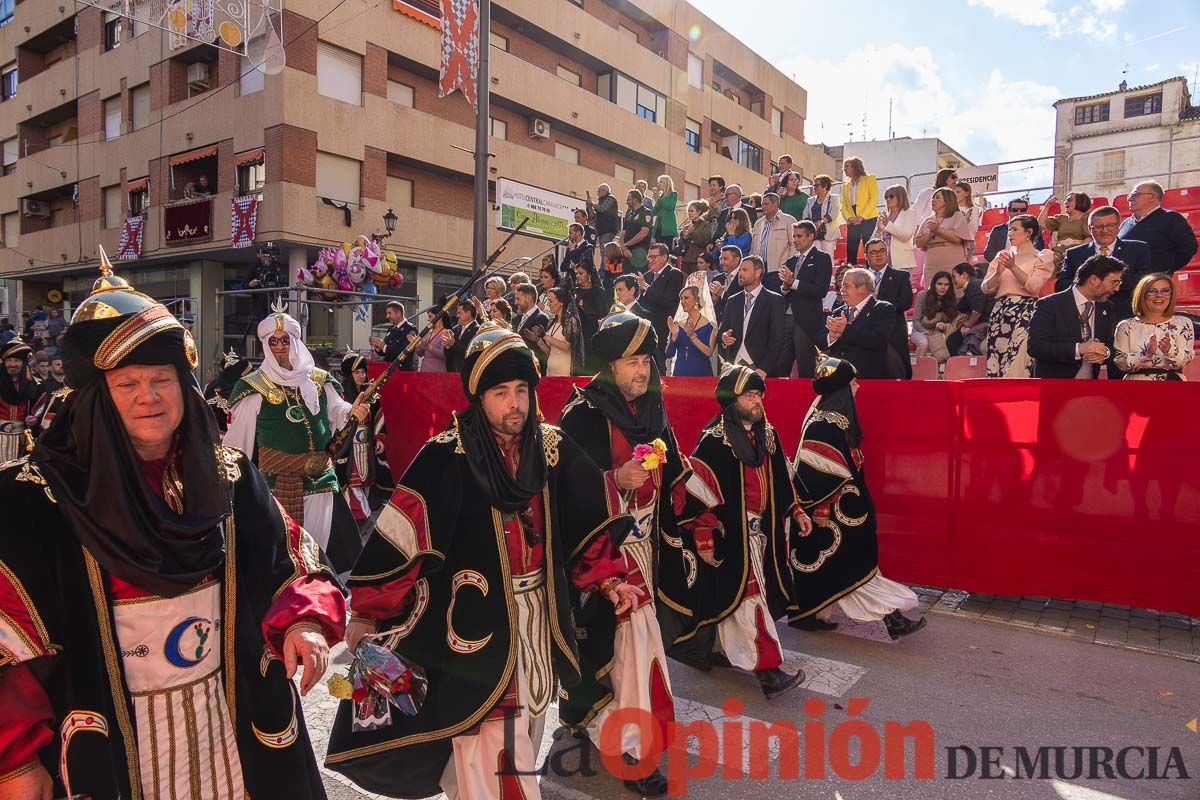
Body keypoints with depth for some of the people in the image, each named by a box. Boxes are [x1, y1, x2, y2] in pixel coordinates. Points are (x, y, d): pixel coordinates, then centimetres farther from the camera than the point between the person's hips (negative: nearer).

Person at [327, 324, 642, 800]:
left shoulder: (552, 448, -1)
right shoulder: (449, 457, -16)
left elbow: (587, 523, 7)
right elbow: (400, 533, -17)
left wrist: (609, 580, 2)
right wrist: (367, 613, -16)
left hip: (538, 616, 6)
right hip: (477, 618, -5)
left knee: (525, 725, 22)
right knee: (488, 739, 0)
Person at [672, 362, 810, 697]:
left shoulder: (767, 434, 7)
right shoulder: (714, 440, -16)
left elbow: (781, 479, 18)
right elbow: (699, 489, -17)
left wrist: (796, 511, 13)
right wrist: (704, 537, -18)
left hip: (762, 531, 7)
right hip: (731, 532, -7)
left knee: (732, 594, 17)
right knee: (747, 596, -5)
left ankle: (721, 648, 32)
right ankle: (768, 672, -1)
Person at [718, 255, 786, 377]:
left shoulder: (774, 300, -1)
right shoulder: (733, 302, 14)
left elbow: (777, 339, -7)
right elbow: (723, 330, 17)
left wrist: (764, 369, -16)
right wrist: (724, 337, -7)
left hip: (759, 367, -4)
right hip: (734, 365, 4)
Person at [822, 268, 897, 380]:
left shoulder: (884, 309, 4)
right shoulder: (838, 313, 18)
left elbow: (878, 340, -13)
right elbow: (819, 343, 12)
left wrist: (845, 329, -13)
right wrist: (831, 336, -10)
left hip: (869, 376, -4)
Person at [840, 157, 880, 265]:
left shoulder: (869, 179, 7)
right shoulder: (845, 186, 22)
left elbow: (874, 199, -4)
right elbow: (844, 206, 15)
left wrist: (862, 216, -15)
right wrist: (849, 217, -7)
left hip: (868, 220, -5)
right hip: (852, 223, 5)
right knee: (850, 252, 1)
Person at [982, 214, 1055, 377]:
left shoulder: (1043, 256, 8)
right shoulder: (1002, 255, 19)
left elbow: (1033, 287, -8)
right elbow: (986, 288, 9)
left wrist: (1013, 267, -16)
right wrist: (998, 273, -9)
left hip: (1026, 314, -4)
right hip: (1000, 312, 4)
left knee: (1019, 365, -13)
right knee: (996, 363, -2)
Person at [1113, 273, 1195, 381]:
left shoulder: (1183, 323, 9)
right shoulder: (1126, 326, 5)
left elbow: (1185, 361, 0)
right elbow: (1120, 363, -4)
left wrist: (1169, 350, -18)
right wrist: (1146, 354, -17)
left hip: (1172, 379, 1)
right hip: (1137, 379, -1)